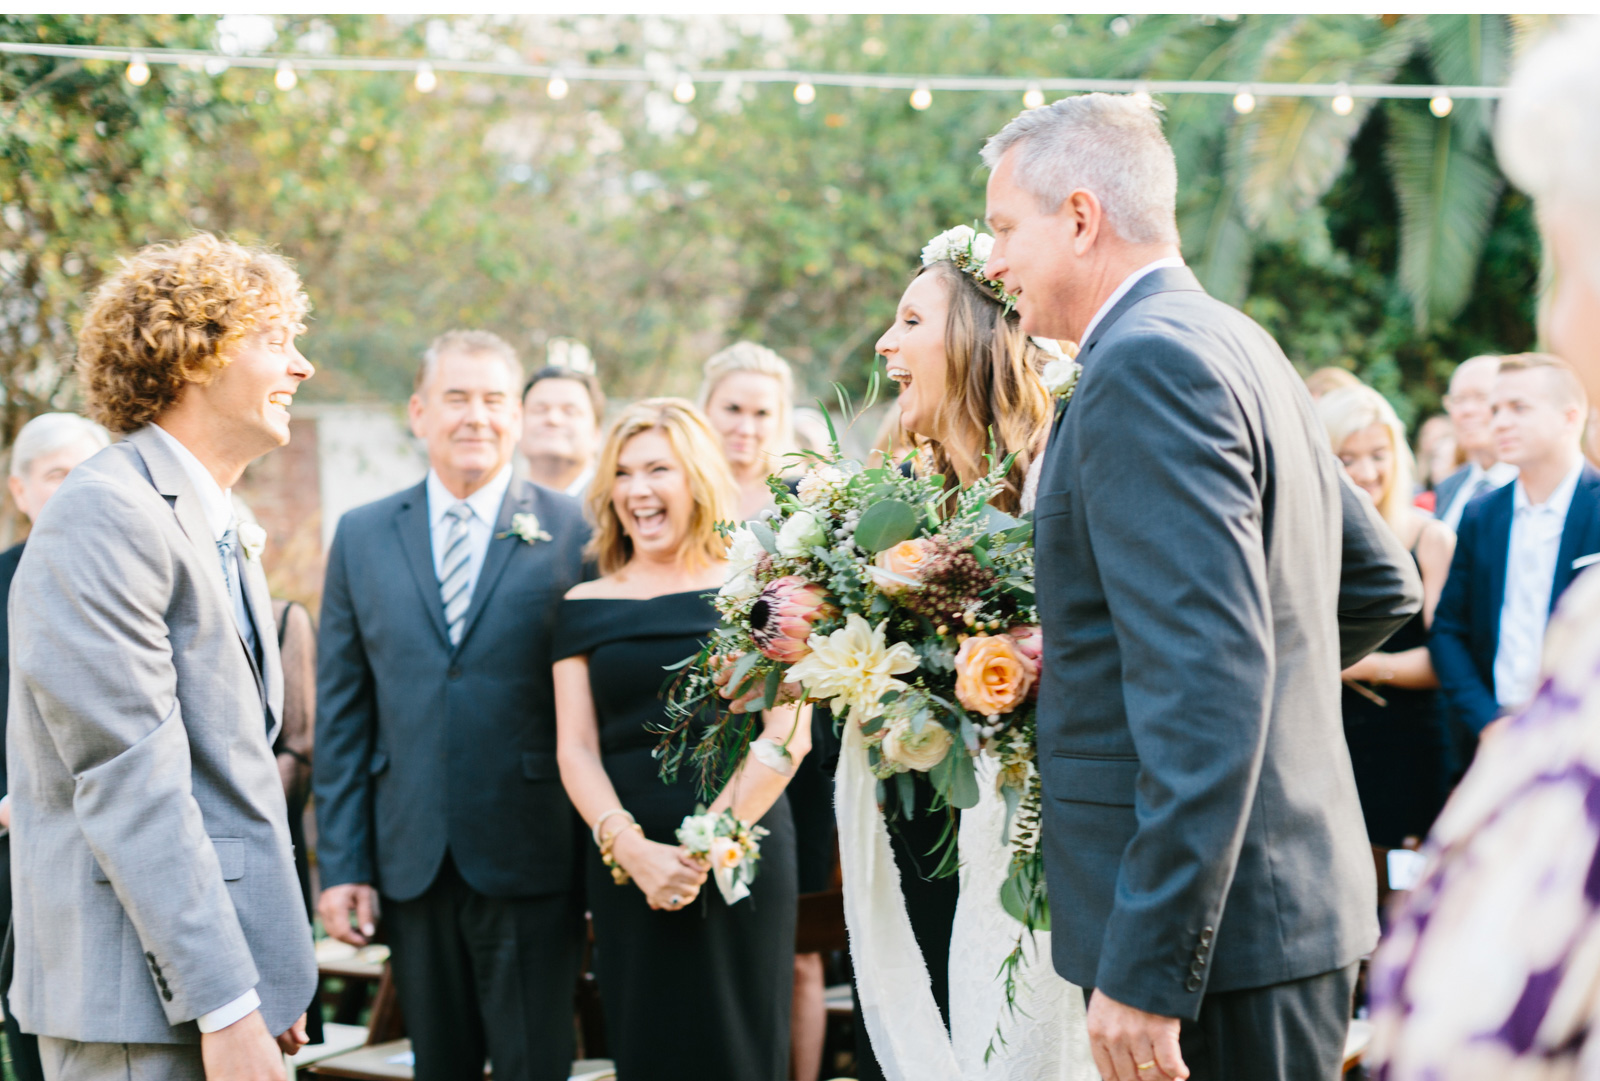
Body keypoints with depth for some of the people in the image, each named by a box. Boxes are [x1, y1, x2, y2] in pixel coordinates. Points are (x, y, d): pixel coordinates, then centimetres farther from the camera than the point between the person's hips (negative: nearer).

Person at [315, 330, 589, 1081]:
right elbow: (341, 715, 7)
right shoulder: (362, 537, 8)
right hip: (412, 866, 3)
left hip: (529, 863, -3)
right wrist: (340, 863, 3)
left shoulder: (575, 532, -1)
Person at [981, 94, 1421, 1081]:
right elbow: (1384, 586, 24)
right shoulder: (1239, 345, 15)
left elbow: (1208, 685, -24)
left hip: (1217, 932, -10)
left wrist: (1145, 970, -24)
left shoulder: (1149, 362, -16)